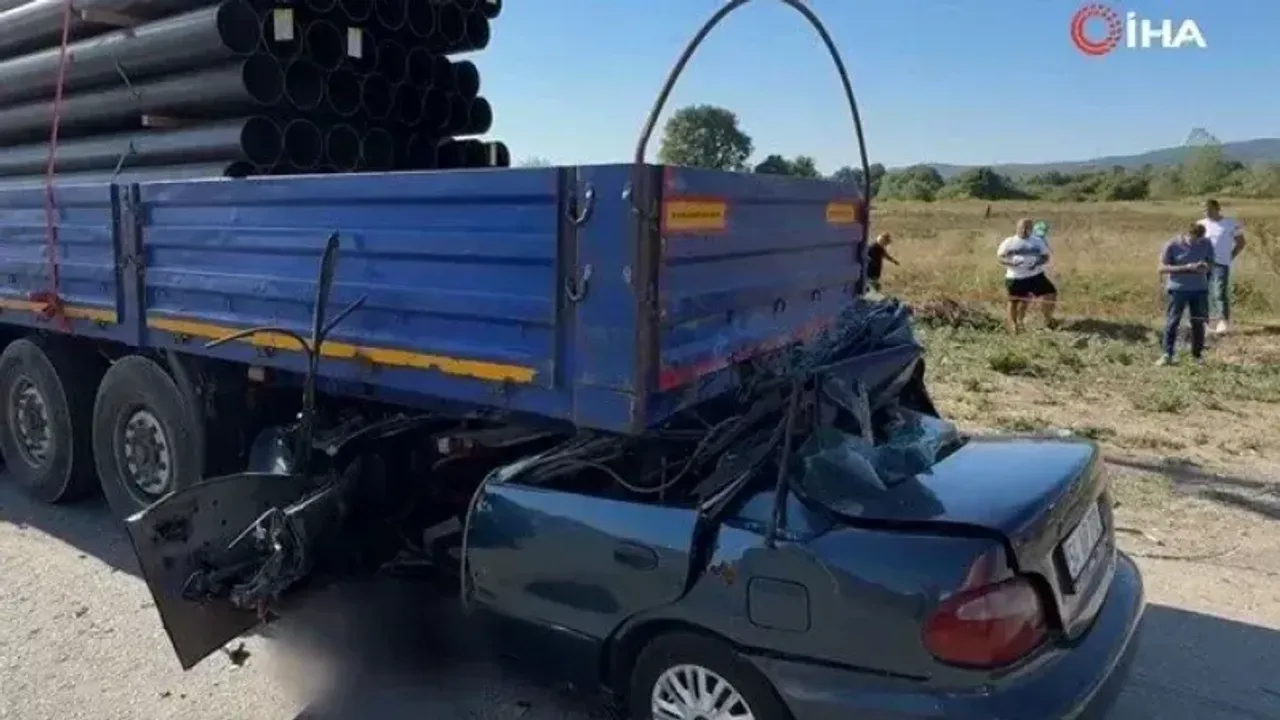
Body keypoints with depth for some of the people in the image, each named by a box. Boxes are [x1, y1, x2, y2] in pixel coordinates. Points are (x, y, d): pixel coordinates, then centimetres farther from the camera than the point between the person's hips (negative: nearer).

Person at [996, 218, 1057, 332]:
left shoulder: (1038, 241, 8)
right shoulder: (1009, 242, 0)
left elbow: (1045, 257, 10)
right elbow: (999, 257, -2)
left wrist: (1037, 263, -13)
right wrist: (1011, 262, -21)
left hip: (1036, 275, 2)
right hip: (1016, 277, -2)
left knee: (1050, 295, -5)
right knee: (1014, 301, 2)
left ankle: (1048, 319, 17)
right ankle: (1013, 325, 19)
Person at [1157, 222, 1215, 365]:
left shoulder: (1207, 244, 1)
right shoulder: (1172, 245, -9)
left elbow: (1211, 263, 11)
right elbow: (1162, 268, -10)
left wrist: (1205, 267, -14)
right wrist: (1186, 268, -21)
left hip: (1200, 289, 3)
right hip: (1177, 289, -3)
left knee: (1198, 322, 7)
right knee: (1172, 322, -5)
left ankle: (1197, 354, 19)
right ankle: (1167, 355, 0)